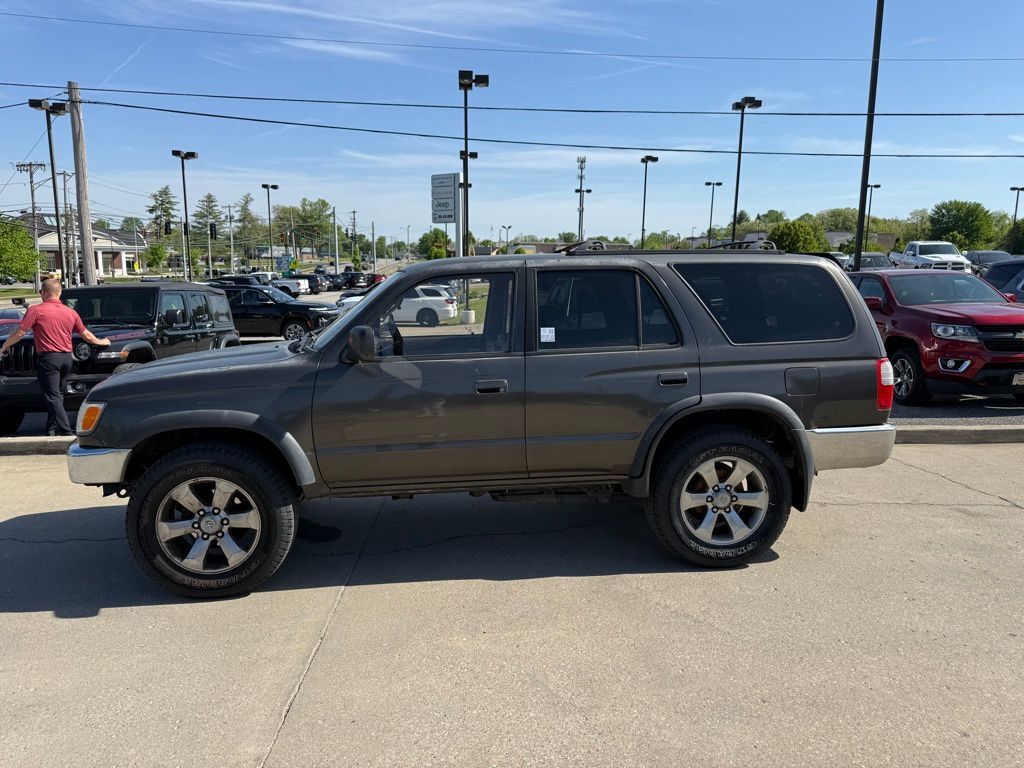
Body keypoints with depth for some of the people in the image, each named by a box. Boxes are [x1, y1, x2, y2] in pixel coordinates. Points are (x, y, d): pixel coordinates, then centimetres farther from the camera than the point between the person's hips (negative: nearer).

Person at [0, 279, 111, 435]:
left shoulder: (36, 310, -6)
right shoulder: (71, 312, 10)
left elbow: (19, 333, -6)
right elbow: (86, 335, 17)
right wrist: (101, 342, 35)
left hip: (48, 358, -6)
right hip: (67, 358, 6)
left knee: (53, 397, -5)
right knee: (58, 394, 19)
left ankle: (67, 433, -14)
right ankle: (52, 429, 24)